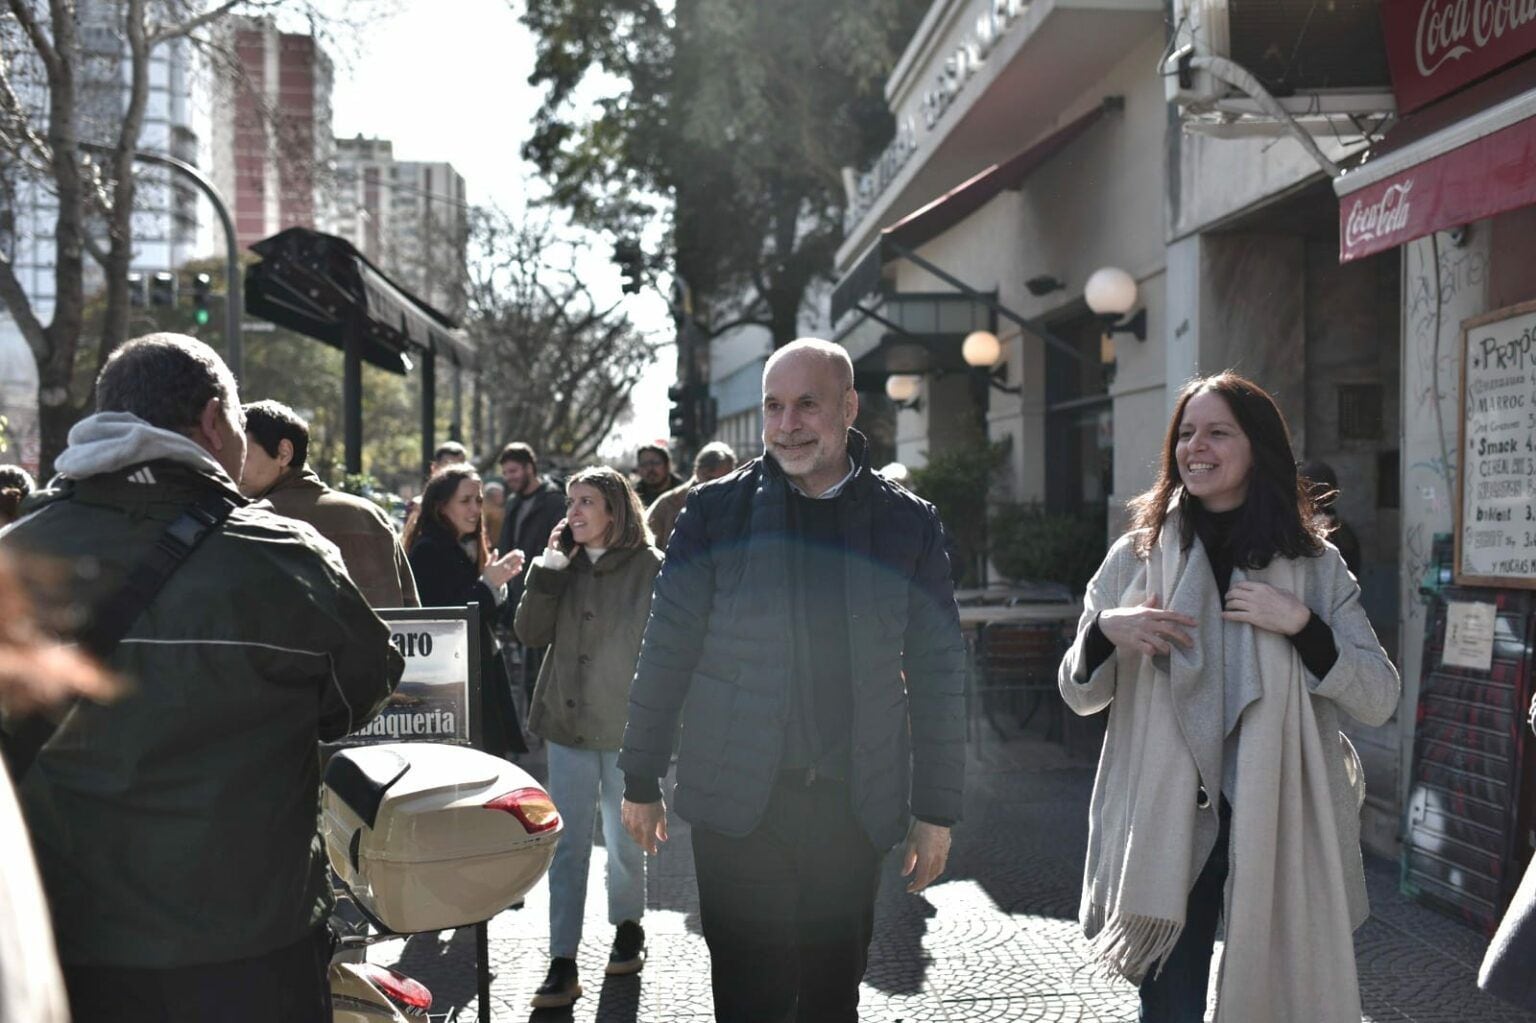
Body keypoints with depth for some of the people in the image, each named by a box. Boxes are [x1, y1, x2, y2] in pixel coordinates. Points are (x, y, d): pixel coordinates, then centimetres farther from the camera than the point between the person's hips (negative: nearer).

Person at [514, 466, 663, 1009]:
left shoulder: (651, 568, -7)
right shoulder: (565, 565, 5)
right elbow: (530, 632, -2)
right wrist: (551, 565, -8)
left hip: (627, 727, -3)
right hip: (568, 722, 3)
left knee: (623, 841, 11)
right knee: (567, 846, 3)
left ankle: (628, 928, 36)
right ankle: (562, 963, 6)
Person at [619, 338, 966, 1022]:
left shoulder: (908, 524, 2)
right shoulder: (717, 510, 0)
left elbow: (937, 675, 5)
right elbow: (665, 652, 3)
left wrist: (936, 810, 3)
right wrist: (641, 782, 3)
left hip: (854, 805, 1)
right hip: (737, 802, -1)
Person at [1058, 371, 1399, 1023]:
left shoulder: (1315, 566, 4)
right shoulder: (1136, 558, 4)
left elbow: (1380, 700, -1)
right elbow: (1079, 696, 7)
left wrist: (1301, 624, -15)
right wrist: (1105, 632, -13)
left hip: (1280, 826, 0)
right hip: (1166, 825, 0)